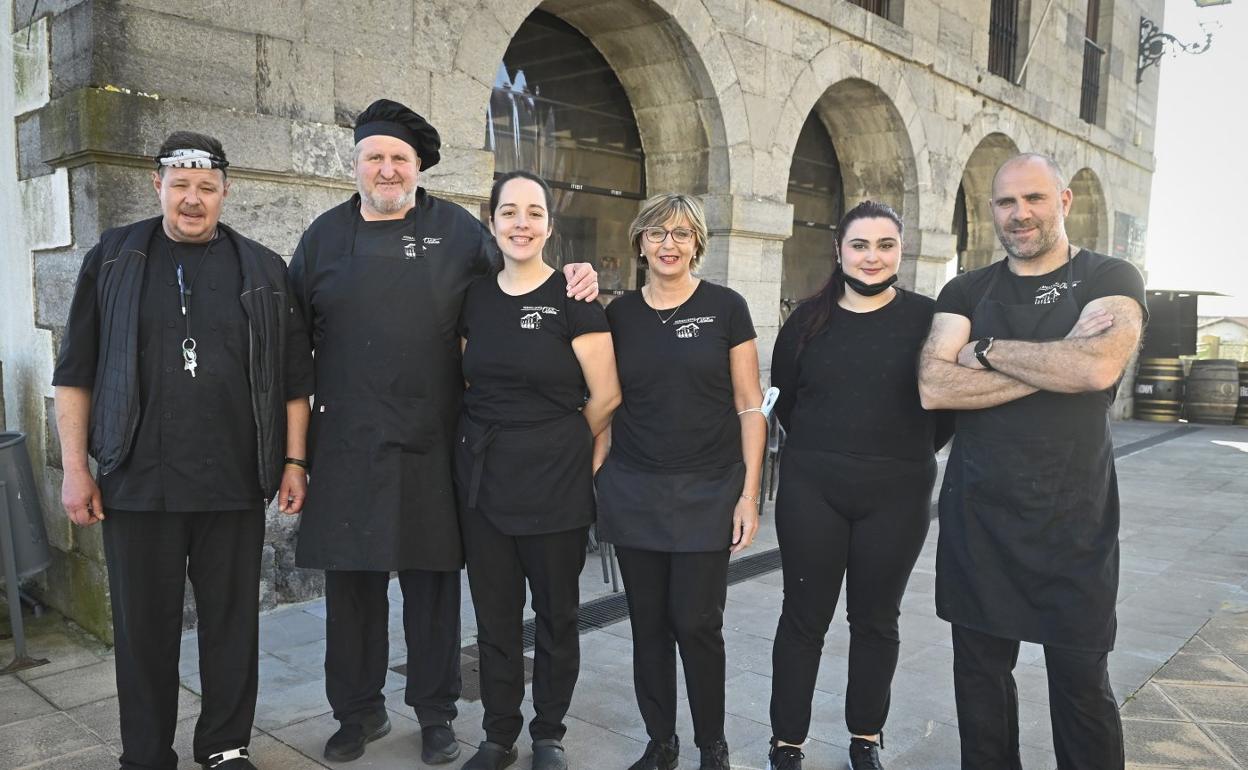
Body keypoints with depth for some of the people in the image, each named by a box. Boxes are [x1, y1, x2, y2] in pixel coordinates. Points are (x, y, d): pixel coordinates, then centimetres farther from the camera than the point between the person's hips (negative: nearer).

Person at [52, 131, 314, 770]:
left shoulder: (262, 271, 6)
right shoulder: (113, 260, 5)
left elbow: (293, 377, 7)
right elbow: (76, 373, 5)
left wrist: (293, 462, 2)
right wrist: (74, 469, 0)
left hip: (236, 485, 1)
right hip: (138, 484, 0)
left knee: (232, 622, 10)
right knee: (144, 627, 9)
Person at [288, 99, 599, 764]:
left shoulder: (457, 230, 6)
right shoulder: (326, 235, 10)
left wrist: (572, 279, -6)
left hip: (429, 444, -1)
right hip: (346, 443, 2)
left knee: (432, 583, 8)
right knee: (351, 582, 10)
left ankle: (435, 713, 26)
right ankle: (358, 710, 30)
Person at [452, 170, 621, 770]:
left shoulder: (573, 299, -9)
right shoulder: (474, 298, 5)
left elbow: (605, 397, -7)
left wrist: (556, 445, 5)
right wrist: (491, 437, 8)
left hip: (555, 483, -4)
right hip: (483, 477, 4)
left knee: (556, 615, 9)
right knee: (494, 615, 12)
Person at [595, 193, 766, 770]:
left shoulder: (726, 308, -1)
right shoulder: (619, 313, 6)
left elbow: (749, 408, -2)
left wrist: (749, 494, -7)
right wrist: (596, 474, 1)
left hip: (707, 492, -3)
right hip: (634, 493, 3)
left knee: (697, 622, 0)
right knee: (648, 623, 9)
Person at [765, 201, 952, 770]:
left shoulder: (925, 317, -2)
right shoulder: (809, 318, 3)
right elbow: (783, 396, 13)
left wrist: (910, 454, 3)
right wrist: (823, 448, 10)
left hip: (896, 495, 0)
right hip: (812, 490, 1)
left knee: (876, 619, 12)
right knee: (804, 616, 6)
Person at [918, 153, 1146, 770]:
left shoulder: (1110, 279, 0)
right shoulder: (966, 292, 6)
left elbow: (1098, 366, -21)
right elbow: (932, 387, -10)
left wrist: (986, 350, -10)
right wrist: (1053, 365, -14)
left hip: (1074, 518, -2)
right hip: (977, 514, 2)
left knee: (1081, 681, 7)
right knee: (980, 671, 12)